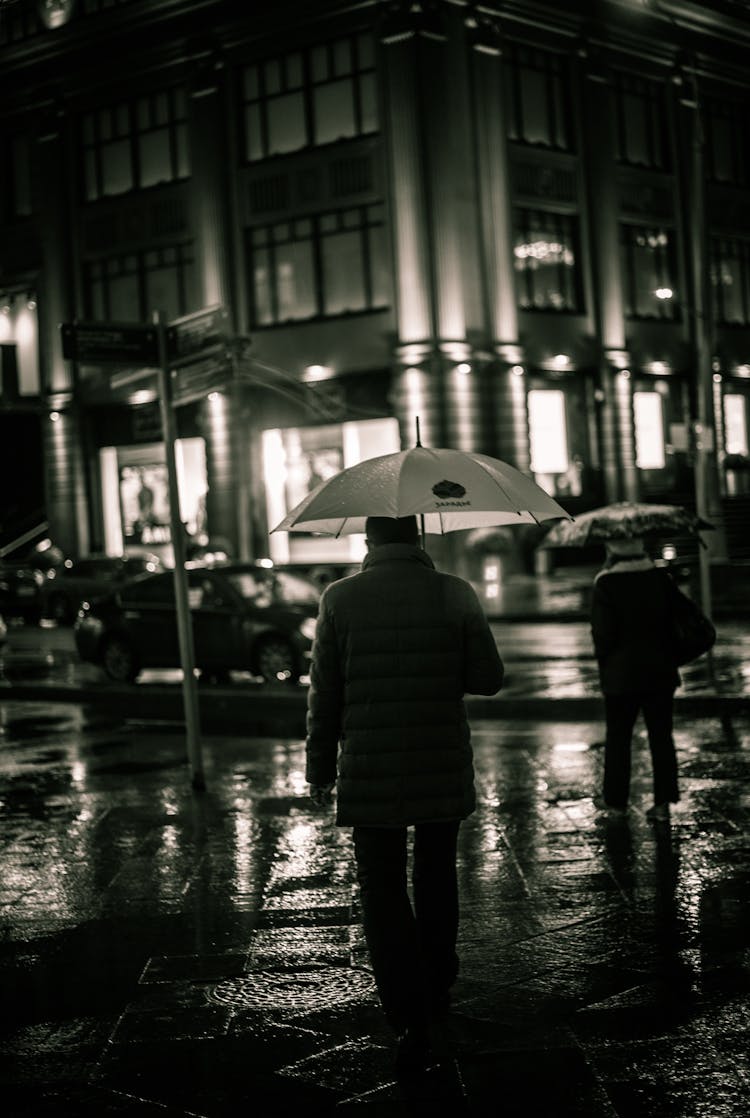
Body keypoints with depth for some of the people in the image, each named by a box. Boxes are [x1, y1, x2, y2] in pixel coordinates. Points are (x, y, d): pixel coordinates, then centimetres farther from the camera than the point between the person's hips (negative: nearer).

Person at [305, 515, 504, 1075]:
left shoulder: (340, 598, -6)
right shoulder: (456, 594, -5)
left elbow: (324, 692, -3)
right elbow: (488, 679, -3)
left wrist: (321, 767, 8)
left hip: (371, 773, -2)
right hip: (444, 770, 2)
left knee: (383, 889, 3)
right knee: (436, 877, 22)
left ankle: (411, 1021, -7)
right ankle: (437, 987, 37)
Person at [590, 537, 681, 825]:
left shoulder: (605, 585, -13)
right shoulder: (661, 578, -1)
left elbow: (602, 634, -12)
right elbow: (674, 625, 7)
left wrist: (606, 668, 2)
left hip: (621, 674, -3)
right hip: (660, 671, 3)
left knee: (618, 739, 8)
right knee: (661, 736, 8)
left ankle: (616, 802, 12)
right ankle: (663, 802, 9)